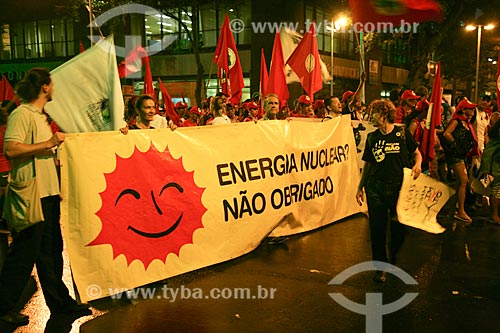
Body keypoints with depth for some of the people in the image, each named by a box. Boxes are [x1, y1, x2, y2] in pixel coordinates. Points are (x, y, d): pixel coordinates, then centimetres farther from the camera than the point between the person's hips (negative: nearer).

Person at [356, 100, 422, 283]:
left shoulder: (402, 133, 0)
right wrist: (360, 187, 12)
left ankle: (393, 253, 37)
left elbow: (417, 153, 10)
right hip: (376, 187, 2)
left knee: (399, 227, 5)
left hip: (399, 186, -2)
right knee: (377, 228, 2)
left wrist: (417, 165, -12)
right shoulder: (372, 138, 9)